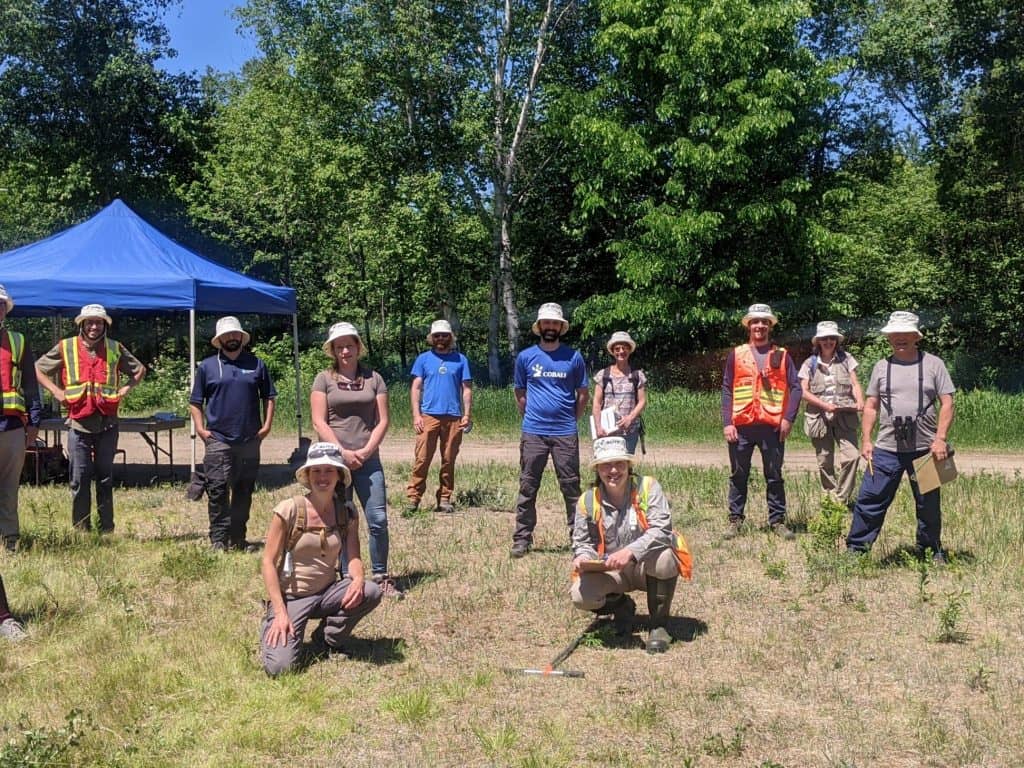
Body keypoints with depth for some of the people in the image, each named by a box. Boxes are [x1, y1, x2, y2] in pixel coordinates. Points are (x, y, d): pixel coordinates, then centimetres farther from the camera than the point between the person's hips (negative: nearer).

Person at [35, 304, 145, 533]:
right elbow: (38, 369, 13)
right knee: (79, 478, 0)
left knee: (105, 477, 6)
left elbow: (140, 370, 19)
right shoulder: (65, 347, 4)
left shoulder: (115, 349, 7)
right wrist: (56, 391, 1)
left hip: (107, 423, 1)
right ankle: (81, 529, 8)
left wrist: (124, 390, 5)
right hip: (78, 422, -1)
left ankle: (107, 529, 12)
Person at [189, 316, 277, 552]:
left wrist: (267, 425, 3)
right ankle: (218, 540, -1)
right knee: (218, 490, -7)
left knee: (244, 492, 9)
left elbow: (269, 397, 14)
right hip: (218, 440, -2)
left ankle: (238, 539, 19)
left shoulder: (256, 364, 9)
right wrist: (200, 428, -3)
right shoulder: (207, 366, 5)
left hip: (250, 441, 2)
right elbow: (195, 402, 8)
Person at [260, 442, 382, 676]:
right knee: (279, 667, -24)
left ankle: (328, 639, 2)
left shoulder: (347, 514, -1)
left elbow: (353, 558, -3)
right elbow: (268, 562, -12)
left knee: (371, 592, -25)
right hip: (290, 597, -4)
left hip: (327, 593, 4)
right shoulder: (289, 510, -13)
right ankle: (273, 628, 13)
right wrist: (280, 612, -19)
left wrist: (358, 579, -27)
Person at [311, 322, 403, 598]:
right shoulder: (324, 379, 5)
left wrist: (365, 451, -8)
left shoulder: (374, 379, 9)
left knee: (378, 520, -4)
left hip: (368, 460, 1)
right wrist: (343, 452, -11)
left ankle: (381, 578, 7)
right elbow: (319, 422, -2)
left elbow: (382, 421, 5)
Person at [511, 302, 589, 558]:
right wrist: (531, 417, 8)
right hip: (533, 432, 1)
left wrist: (571, 419, 6)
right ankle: (522, 539, 9)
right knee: (527, 488, 3)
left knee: (571, 487, 3)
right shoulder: (525, 357, 5)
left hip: (566, 433, -1)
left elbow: (583, 393, 11)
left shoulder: (573, 357, 4)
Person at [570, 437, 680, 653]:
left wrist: (631, 551, -39)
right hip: (610, 572, 3)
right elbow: (583, 542, 6)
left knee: (663, 559, -37)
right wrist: (582, 557, -19)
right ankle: (622, 607, 14)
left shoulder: (647, 487, -12)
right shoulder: (588, 501, -2)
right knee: (580, 596, -24)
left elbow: (661, 530, -24)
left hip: (647, 567, -2)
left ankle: (658, 625, -11)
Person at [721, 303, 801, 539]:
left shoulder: (782, 355, 7)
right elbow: (727, 389, 5)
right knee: (738, 476, 7)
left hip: (772, 426, 0)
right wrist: (727, 423, -4)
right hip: (741, 426, 0)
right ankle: (735, 520, 15)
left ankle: (778, 520, 15)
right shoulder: (736, 354, 7)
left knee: (774, 476, 7)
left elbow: (795, 387, 3)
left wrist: (788, 418, -8)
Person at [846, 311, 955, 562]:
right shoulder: (881, 367, 8)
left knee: (928, 504, 11)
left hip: (925, 449, -1)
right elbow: (870, 407, 10)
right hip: (887, 449, 1)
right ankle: (855, 549, 6)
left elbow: (947, 404, -1)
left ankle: (933, 551, 28)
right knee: (870, 499, -2)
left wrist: (940, 438, -12)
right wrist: (866, 440, 1)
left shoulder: (933, 364, 2)